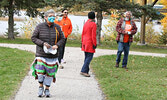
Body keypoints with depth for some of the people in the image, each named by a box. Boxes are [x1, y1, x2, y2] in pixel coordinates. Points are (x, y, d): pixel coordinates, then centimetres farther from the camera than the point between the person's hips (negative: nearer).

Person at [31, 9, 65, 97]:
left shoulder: (57, 27, 2)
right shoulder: (40, 27, -5)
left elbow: (62, 39, 6)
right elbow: (33, 38, -4)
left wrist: (57, 45, -14)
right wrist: (43, 43, -18)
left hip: (52, 54, 2)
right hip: (41, 53, -2)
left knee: (50, 72, 5)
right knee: (40, 70, -12)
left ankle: (47, 89, 22)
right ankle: (41, 87, 11)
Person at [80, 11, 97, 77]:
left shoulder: (85, 23, 10)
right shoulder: (93, 24, -11)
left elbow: (83, 34, 14)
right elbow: (93, 35, -15)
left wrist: (82, 42, 20)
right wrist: (94, 44, -11)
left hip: (85, 43, 8)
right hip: (90, 43, -8)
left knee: (86, 57, 14)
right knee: (89, 57, -6)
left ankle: (86, 71, 16)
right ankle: (83, 71, -13)